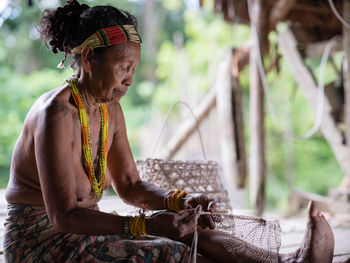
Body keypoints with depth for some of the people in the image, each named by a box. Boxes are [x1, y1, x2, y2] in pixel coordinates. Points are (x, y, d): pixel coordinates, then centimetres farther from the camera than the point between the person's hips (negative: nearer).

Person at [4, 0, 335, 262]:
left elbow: (129, 185, 8)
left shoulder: (109, 110, 5)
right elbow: (64, 215, -28)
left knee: (185, 234, -17)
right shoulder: (56, 113, -23)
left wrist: (180, 201, -10)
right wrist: (147, 225, -35)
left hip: (81, 230, 7)